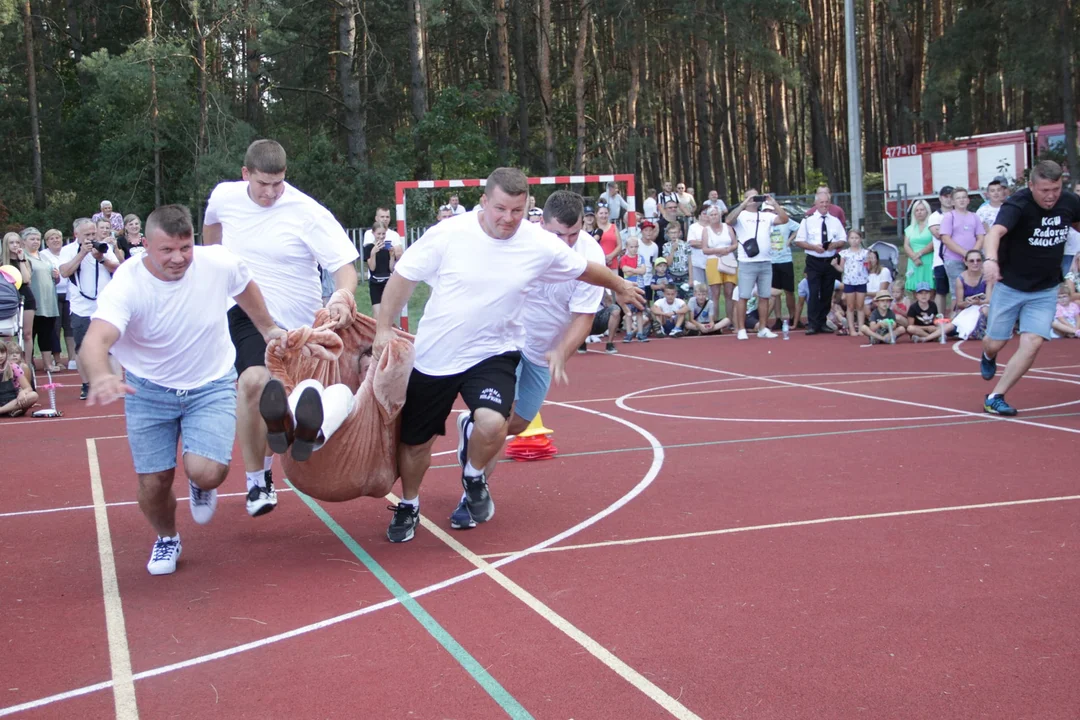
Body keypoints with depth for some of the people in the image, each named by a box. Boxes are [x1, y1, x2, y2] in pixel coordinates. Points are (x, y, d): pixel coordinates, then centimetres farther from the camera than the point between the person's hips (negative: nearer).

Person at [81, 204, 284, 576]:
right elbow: (96, 340, -42)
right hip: (148, 390, 0)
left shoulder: (219, 264, -19)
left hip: (212, 387, 0)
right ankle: (166, 539, 35)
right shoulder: (126, 285, -26)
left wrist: (267, 328, 17)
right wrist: (101, 377, -63)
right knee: (154, 483, 1)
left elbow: (245, 286, 6)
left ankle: (200, 486, 21)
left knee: (205, 472, -19)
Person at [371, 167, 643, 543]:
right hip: (433, 356, 0)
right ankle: (408, 507, 40)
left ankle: (473, 477, 9)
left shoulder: (541, 245, -10)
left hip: (492, 354, 0)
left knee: (492, 424, -27)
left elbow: (585, 269, 9)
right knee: (415, 440, 10)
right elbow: (403, 276, -4)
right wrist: (383, 328, -7)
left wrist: (618, 285, 24)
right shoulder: (449, 233, -14)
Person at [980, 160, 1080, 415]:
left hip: (1045, 290, 3)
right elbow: (995, 232, -44)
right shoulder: (1018, 205, -25)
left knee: (1032, 344, -12)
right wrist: (990, 259, -64)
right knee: (995, 344, 7)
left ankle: (995, 398, -2)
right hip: (1010, 286, -3)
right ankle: (988, 357, 46)